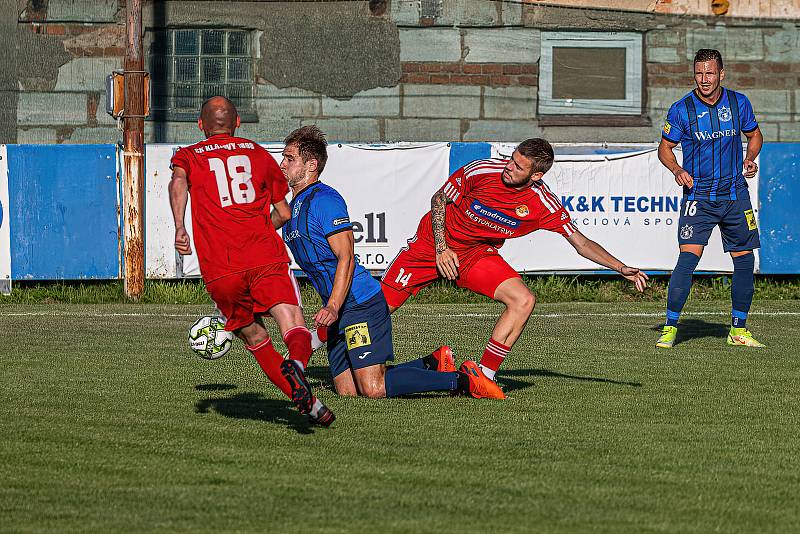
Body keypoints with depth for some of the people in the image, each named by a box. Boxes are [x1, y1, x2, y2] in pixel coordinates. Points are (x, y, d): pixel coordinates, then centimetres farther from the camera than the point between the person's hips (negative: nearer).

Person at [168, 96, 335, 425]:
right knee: (294, 327, -11)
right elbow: (284, 213, 25)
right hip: (265, 259, 0)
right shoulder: (258, 154, 22)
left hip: (219, 274, 0)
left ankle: (309, 404, 7)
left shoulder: (188, 156, 17)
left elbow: (178, 181, -8)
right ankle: (296, 364, -45)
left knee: (255, 339, 14)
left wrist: (179, 228, -16)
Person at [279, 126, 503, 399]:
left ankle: (462, 380, -7)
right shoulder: (293, 205, 18)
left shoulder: (323, 200, -13)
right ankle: (432, 364, 16)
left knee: (373, 389, -17)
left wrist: (332, 307, -28)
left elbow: (346, 258, -19)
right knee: (347, 392, 4)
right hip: (340, 311, 10)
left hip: (361, 304, -10)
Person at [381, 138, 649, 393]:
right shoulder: (482, 170, -21)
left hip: (478, 255, 2)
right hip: (433, 243, -2)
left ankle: (483, 376, -14)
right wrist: (441, 248, -13)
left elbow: (581, 243, -8)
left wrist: (622, 268, -19)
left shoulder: (543, 203, -17)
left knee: (523, 300, -21)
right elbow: (440, 198, -5)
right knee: (381, 304, -12)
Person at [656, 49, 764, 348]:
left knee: (745, 261, 5)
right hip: (698, 196, -3)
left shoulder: (739, 103, 0)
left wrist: (750, 159, -3)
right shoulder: (681, 109, -7)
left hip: (735, 193, 3)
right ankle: (670, 328, -11)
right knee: (688, 257, -17)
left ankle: (738, 329, 19)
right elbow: (665, 147, 4)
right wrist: (677, 170, -15)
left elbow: (754, 135, 17)